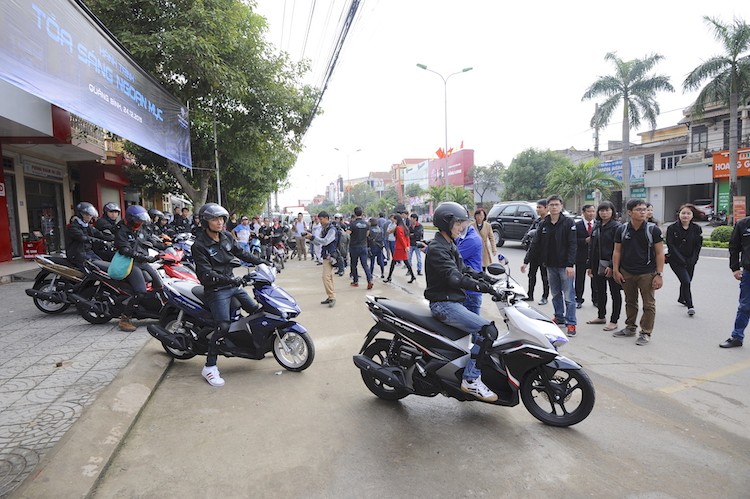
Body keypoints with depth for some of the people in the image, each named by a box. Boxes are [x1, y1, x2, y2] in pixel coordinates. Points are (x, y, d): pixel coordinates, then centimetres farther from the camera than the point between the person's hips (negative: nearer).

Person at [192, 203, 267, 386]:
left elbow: (242, 253, 17)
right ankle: (209, 367, -7)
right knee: (224, 326, -20)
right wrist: (228, 280, -32)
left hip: (233, 284, 8)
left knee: (257, 310, 9)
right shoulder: (199, 245, -14)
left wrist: (262, 262, 9)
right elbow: (205, 274, -21)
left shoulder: (227, 237, 5)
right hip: (216, 290, -7)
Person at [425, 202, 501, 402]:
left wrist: (489, 279, 2)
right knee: (488, 330, -19)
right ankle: (471, 379, -13)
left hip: (454, 302, 10)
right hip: (444, 304, -10)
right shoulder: (436, 249, -16)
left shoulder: (450, 246, 16)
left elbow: (464, 270, 16)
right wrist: (484, 287, -34)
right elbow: (454, 278, -27)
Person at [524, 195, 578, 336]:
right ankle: (559, 317, 26)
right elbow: (535, 244, 9)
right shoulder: (543, 224, 8)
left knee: (568, 296, -2)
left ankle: (571, 323, 4)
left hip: (565, 266, -5)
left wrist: (570, 264, -19)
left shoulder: (568, 223, -6)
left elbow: (573, 245, -11)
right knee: (555, 294, 14)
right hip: (550, 266, 5)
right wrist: (527, 261, 4)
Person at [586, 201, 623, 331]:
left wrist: (612, 266, -20)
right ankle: (601, 316, 30)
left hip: (611, 265, -7)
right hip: (598, 265, 7)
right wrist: (590, 265, 11)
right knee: (600, 291, 16)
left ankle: (614, 321, 12)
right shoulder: (596, 227, 11)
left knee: (615, 293, 5)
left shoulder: (616, 227, -9)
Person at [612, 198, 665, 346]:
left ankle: (646, 332, 13)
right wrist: (616, 271, 1)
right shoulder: (622, 230, 1)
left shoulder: (653, 230, -6)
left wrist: (659, 275, -10)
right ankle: (630, 328, 29)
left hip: (647, 273, -3)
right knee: (630, 302, 16)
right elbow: (617, 252, 7)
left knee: (649, 304, 2)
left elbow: (659, 253, -5)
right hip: (627, 273, 3)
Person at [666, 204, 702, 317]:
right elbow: (671, 245, -10)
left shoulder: (697, 229, 2)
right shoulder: (672, 228, -7)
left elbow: (698, 246, 2)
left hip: (690, 261, 4)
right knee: (686, 281, -14)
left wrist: (692, 260, -8)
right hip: (676, 260, -4)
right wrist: (681, 260, -16)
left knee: (686, 281, 16)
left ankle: (682, 298, 42)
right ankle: (690, 306, -8)